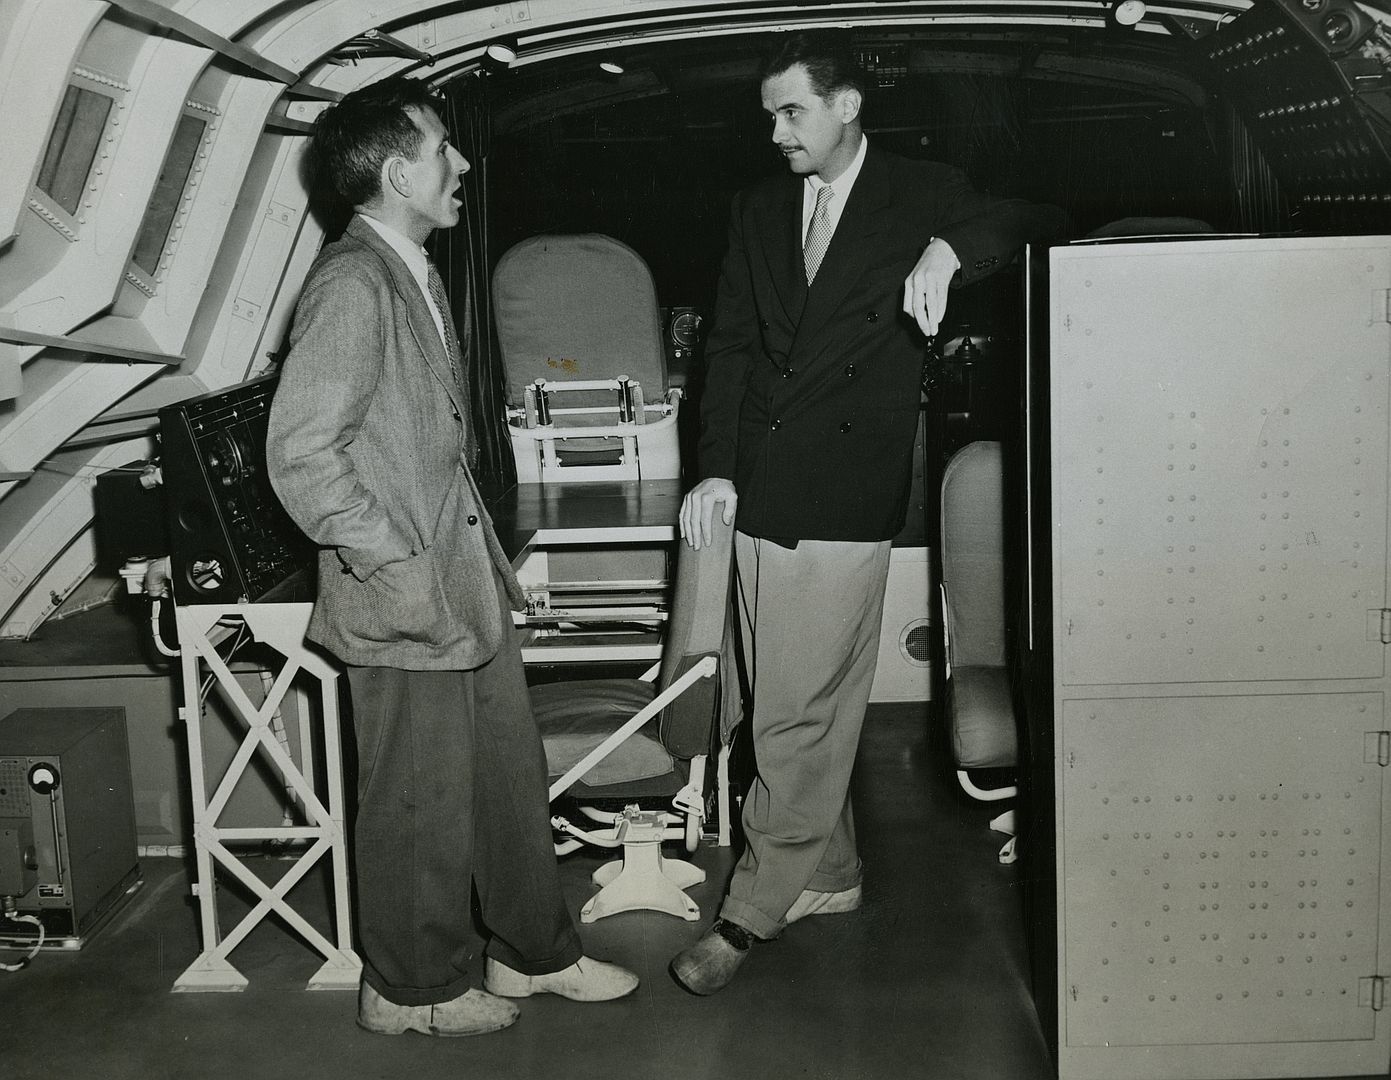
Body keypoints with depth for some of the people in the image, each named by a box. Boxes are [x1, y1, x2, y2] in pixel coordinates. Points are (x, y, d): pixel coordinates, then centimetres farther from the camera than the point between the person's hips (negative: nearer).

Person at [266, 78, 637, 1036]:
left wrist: (487, 552, 16)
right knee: (426, 804, 6)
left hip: (466, 578, 9)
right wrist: (395, 568, -21)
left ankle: (533, 951, 35)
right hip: (407, 601, -9)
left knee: (512, 773, 18)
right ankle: (415, 989, 27)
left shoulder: (415, 274, 12)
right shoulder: (353, 285, -18)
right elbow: (301, 452, -23)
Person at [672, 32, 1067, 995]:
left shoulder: (921, 197, 2)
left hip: (845, 500, -5)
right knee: (813, 707, 12)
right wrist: (718, 470, 2)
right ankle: (829, 875, 27)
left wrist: (948, 250, -20)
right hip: (760, 490, 5)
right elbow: (732, 346, 13)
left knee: (798, 717, -5)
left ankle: (756, 907, 6)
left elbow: (1039, 222, -2)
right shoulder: (759, 209, 14)